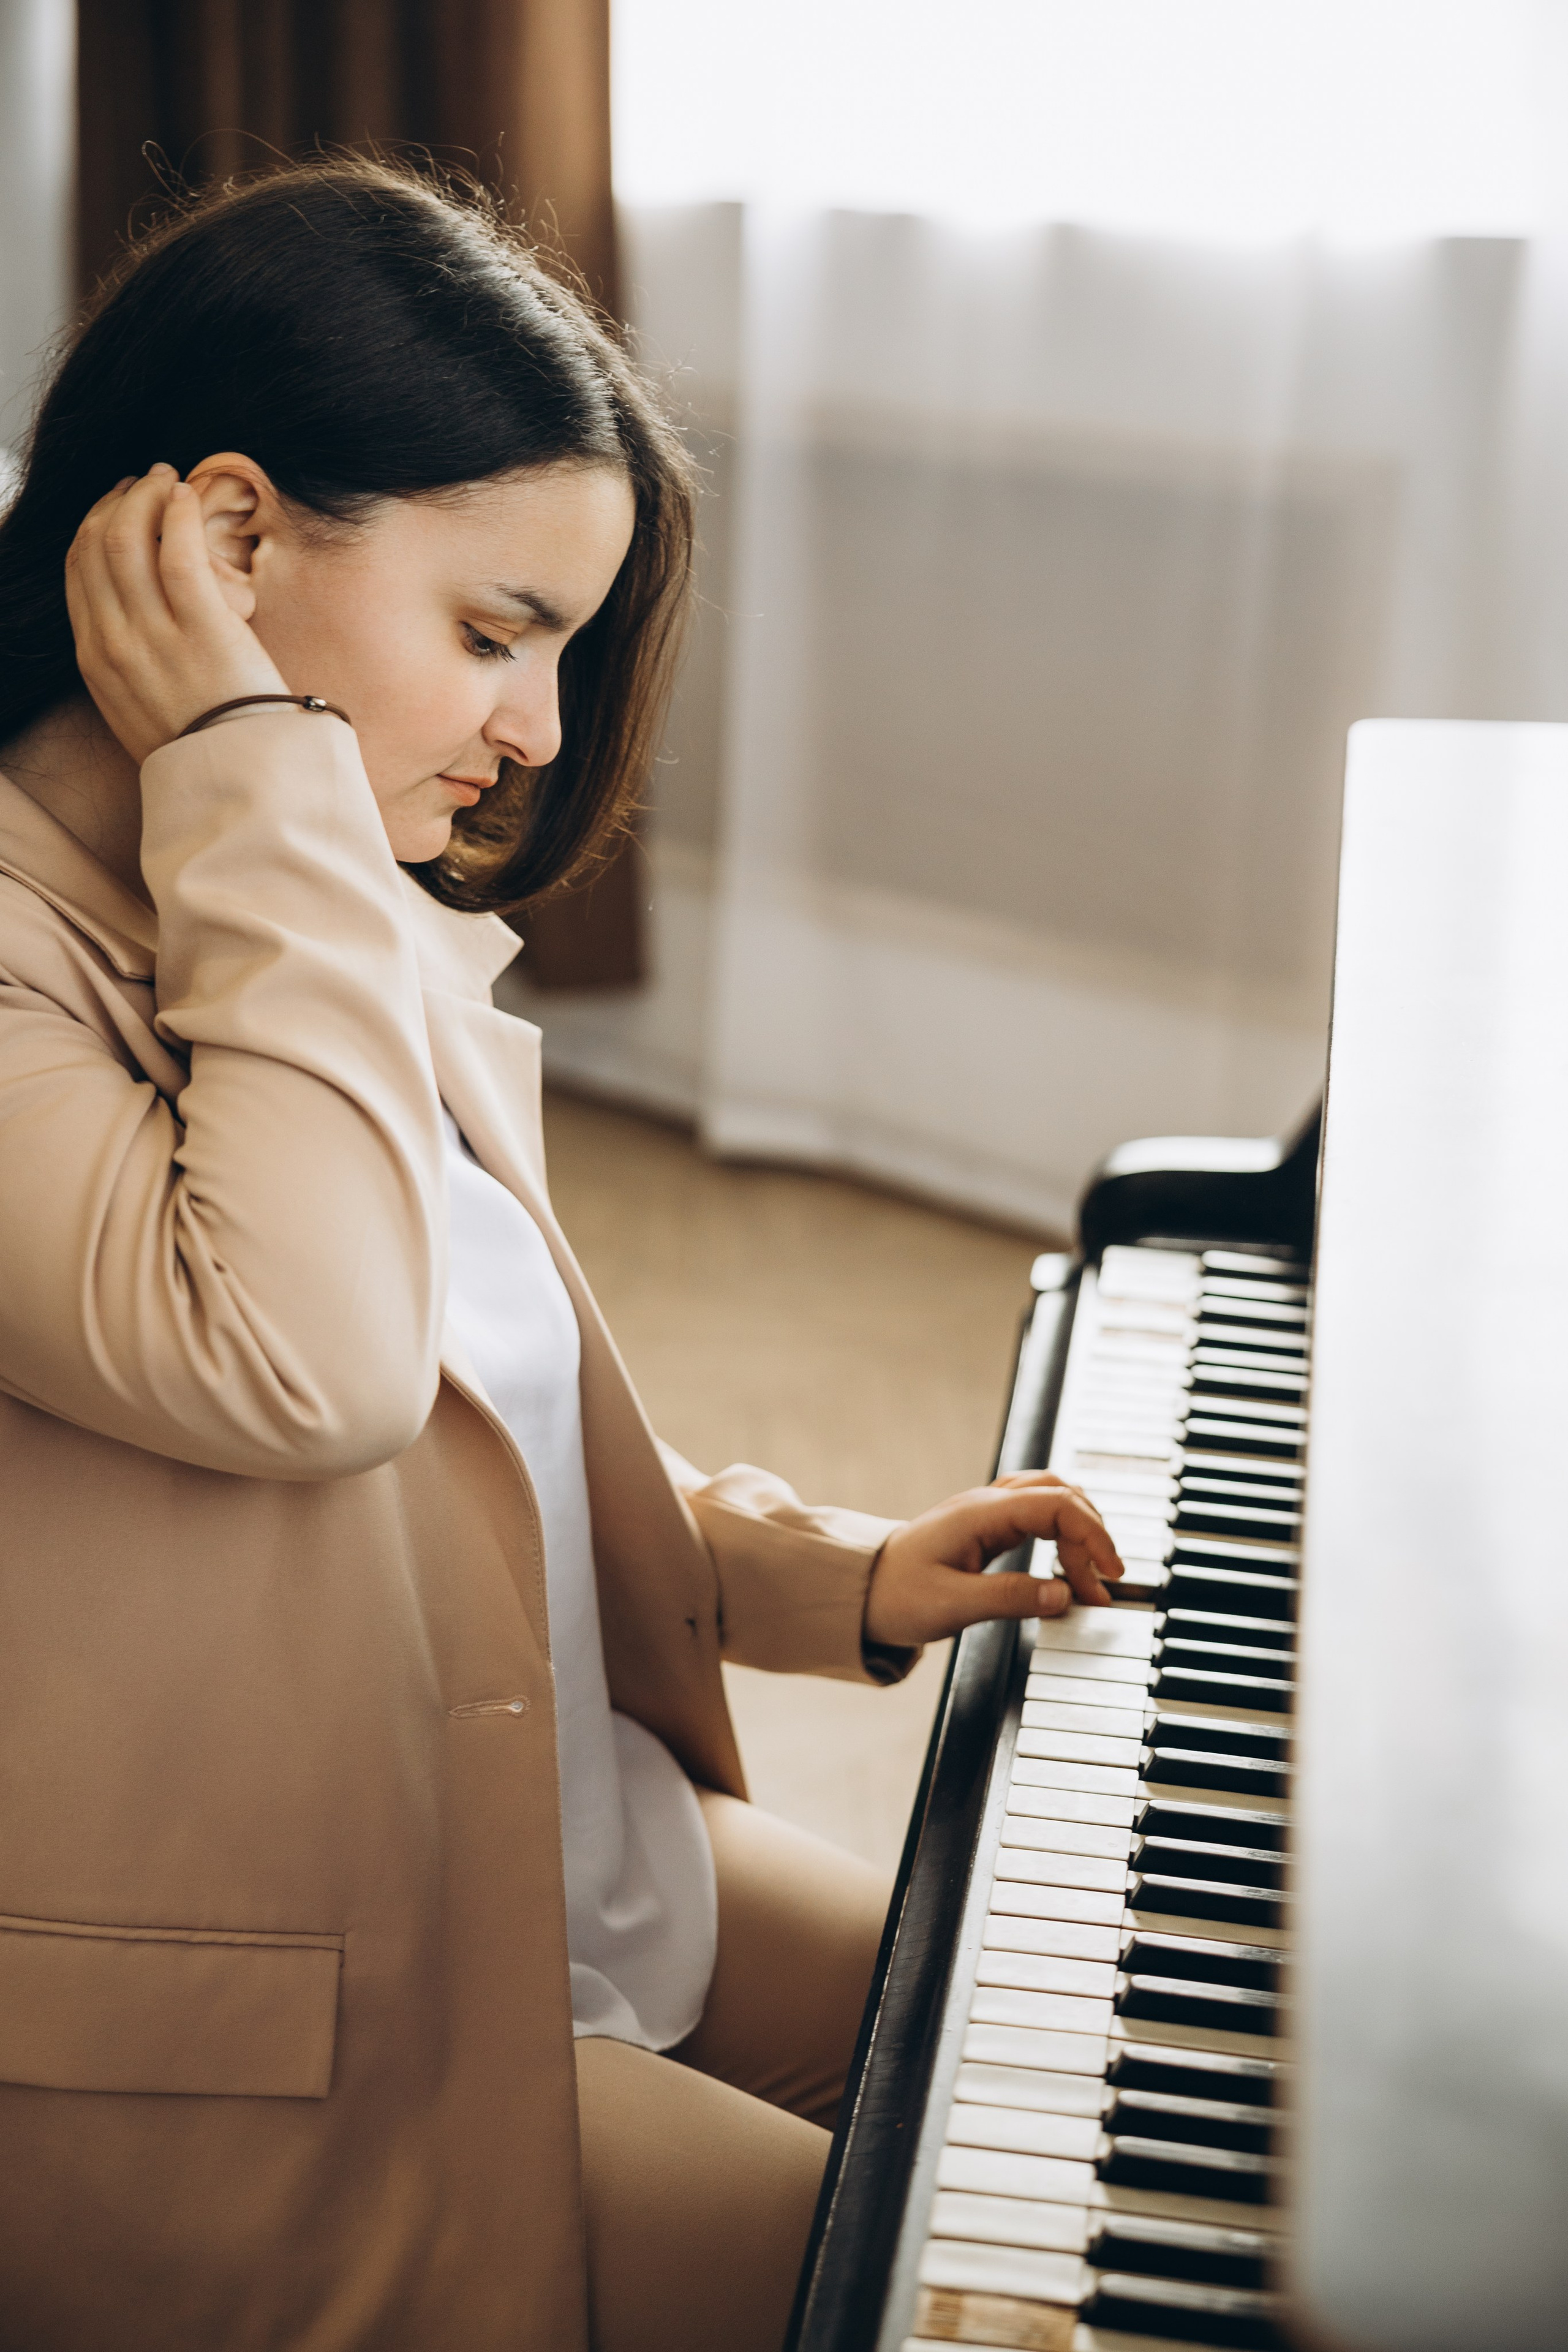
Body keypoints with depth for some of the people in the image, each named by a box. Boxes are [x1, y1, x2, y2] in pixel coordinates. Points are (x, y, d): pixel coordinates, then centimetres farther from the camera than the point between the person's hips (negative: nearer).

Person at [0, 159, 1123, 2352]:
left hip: (568, 1880, 9)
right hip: (276, 2065, -9)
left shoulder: (363, 939, 8)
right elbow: (310, 1360, -40)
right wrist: (247, 757, -29)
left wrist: (828, 1574, 5)